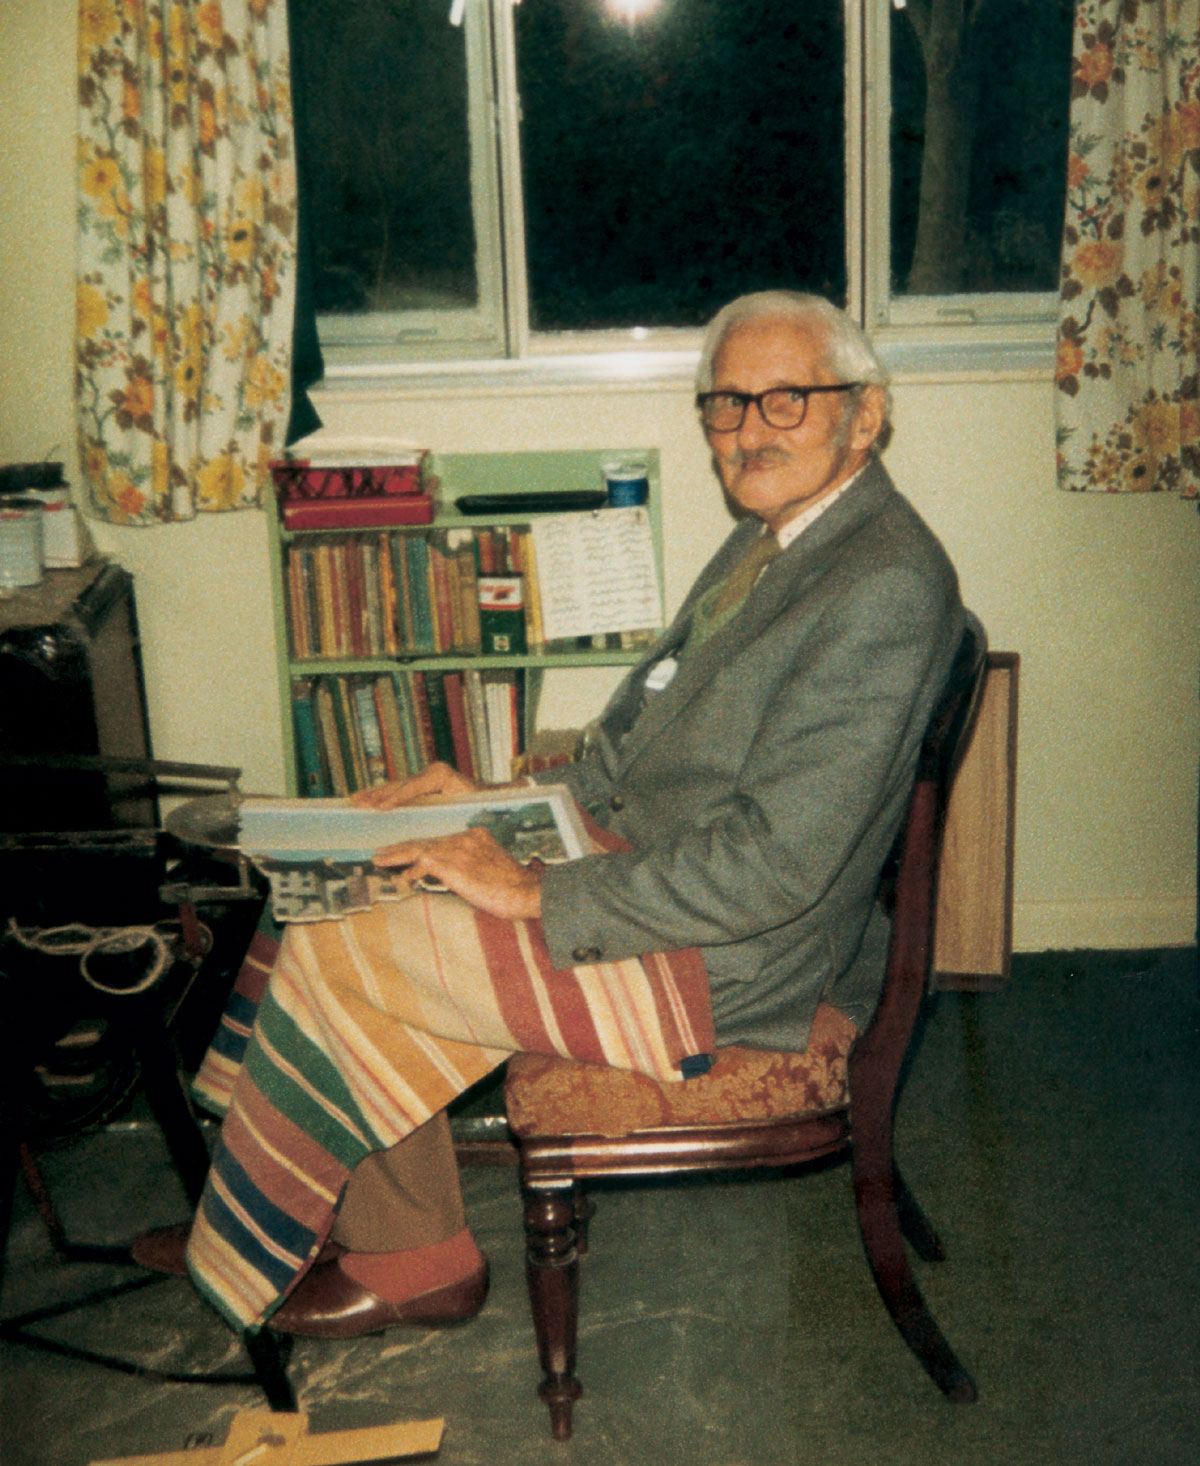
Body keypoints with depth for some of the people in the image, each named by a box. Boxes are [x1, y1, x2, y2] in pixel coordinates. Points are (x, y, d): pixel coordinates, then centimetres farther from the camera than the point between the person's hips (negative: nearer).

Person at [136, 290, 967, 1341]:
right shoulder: (775, 537, 10)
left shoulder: (885, 583, -22)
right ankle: (389, 1231, 14)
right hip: (643, 853, 9)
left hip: (723, 963, -9)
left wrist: (539, 894, -20)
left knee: (342, 955, -8)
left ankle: (413, 1258, 14)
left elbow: (773, 862, -26)